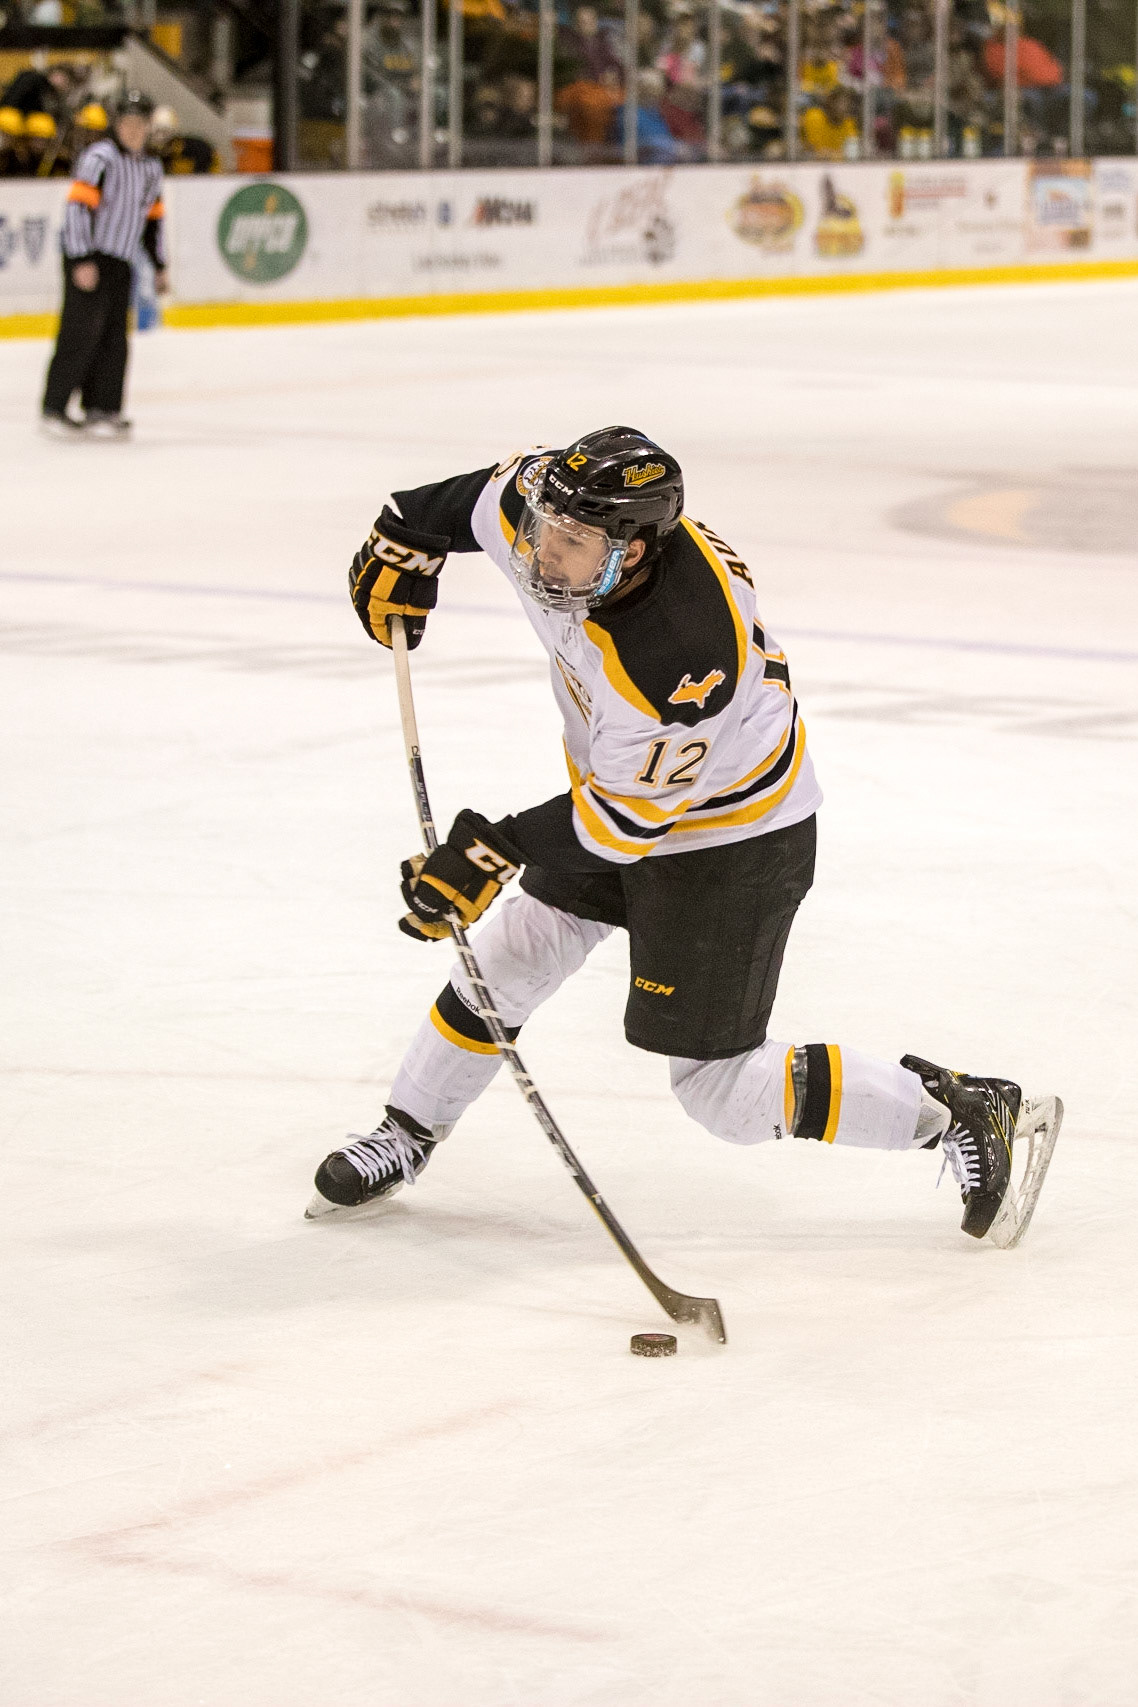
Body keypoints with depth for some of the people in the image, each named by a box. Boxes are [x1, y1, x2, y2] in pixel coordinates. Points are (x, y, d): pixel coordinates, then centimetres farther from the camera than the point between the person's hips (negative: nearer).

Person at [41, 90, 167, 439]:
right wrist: (82, 262, -23)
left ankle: (101, 409, 11)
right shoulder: (99, 157, -11)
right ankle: (54, 409, -6)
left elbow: (153, 219, 25)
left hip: (120, 265, 8)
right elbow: (77, 207, -18)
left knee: (114, 338, 5)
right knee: (81, 332, -10)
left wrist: (159, 266, 24)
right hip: (88, 261, -8)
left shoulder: (151, 167, 15)